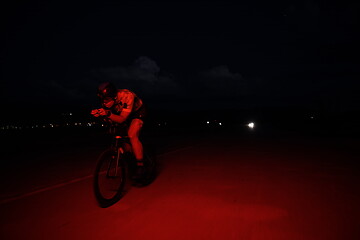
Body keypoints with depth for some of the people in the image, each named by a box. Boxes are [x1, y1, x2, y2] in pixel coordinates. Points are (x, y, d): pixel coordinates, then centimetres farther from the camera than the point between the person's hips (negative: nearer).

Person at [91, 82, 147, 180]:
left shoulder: (126, 96, -37)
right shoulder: (107, 100, -20)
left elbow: (122, 119, -35)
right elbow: (110, 121, -15)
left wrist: (108, 114, -52)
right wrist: (99, 114, -34)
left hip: (137, 113, -7)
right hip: (124, 114, 7)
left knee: (132, 136, -26)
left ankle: (140, 166, -19)